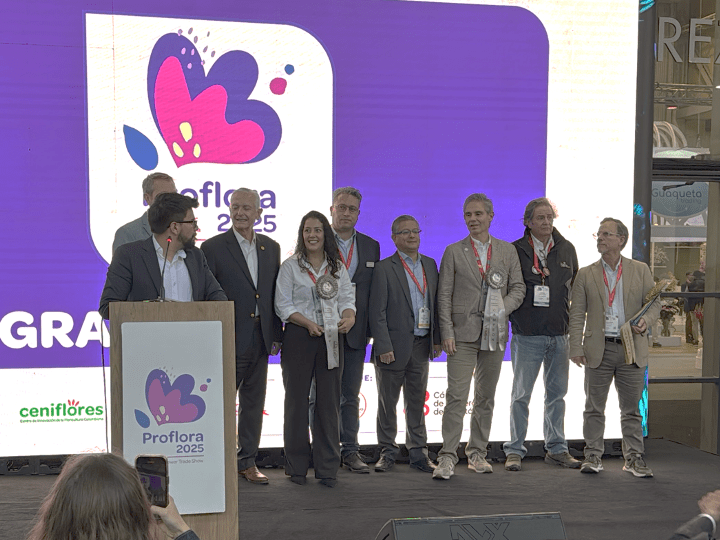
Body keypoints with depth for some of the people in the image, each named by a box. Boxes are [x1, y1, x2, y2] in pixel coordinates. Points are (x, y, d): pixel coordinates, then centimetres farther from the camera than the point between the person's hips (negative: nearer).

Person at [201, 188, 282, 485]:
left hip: (260, 339, 5)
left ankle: (247, 462, 23)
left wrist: (276, 334, 8)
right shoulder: (213, 247, -5)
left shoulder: (271, 247, 10)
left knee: (254, 403, 12)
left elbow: (275, 294, 13)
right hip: (228, 339, -5)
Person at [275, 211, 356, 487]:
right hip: (299, 338, -2)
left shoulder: (338, 267, 14)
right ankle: (296, 466, 13)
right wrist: (307, 323, -17)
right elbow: (283, 304, -3)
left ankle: (327, 468, 12)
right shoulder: (290, 266, 3)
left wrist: (349, 317, -12)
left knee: (329, 401, 3)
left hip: (331, 339, 3)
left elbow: (347, 298, 11)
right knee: (297, 399, 1)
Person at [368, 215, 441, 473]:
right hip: (395, 347, -4)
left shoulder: (430, 264, 11)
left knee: (417, 401, 13)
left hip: (421, 345, 5)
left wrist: (436, 339, 9)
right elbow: (377, 312, -10)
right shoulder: (384, 268, -6)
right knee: (387, 402, 6)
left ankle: (418, 452, 22)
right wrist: (383, 346, -15)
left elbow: (435, 303, 14)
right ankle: (388, 452, 20)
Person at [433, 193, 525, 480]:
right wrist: (447, 332, -8)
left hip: (494, 335, 3)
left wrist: (503, 308, -10)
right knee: (456, 396, -8)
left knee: (486, 397, 10)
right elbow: (444, 296, 0)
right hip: (463, 334, -3)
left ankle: (477, 454, 20)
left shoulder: (508, 251, 10)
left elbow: (518, 287, 10)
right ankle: (448, 457, -5)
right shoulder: (454, 252, 3)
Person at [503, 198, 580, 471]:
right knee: (521, 394, 1)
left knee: (557, 393, 10)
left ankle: (556, 448, 21)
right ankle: (515, 450, 10)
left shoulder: (566, 249, 10)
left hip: (559, 334, 4)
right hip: (527, 335, -4)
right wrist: (517, 318, -8)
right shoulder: (515, 251, -3)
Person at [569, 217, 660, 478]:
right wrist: (576, 347, -6)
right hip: (599, 349, 0)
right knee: (594, 407, 6)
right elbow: (577, 314, 3)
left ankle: (634, 457, 16)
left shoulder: (640, 270, 7)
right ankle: (593, 455, 16)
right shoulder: (586, 274, 6)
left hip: (632, 349, 0)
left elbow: (654, 303, 8)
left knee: (631, 408, 6)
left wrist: (645, 321, -14)